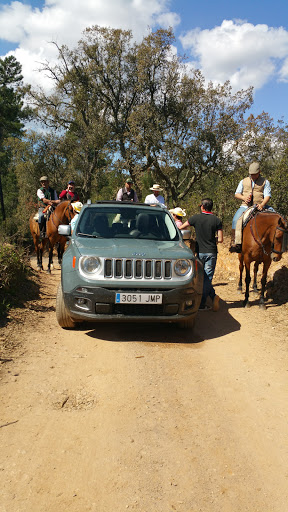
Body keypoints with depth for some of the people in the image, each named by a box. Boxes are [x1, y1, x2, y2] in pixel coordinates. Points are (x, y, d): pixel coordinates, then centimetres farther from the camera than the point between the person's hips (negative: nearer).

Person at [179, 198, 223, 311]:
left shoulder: (196, 218, -5)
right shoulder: (217, 220, -4)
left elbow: (181, 227, 5)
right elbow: (220, 239, -5)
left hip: (200, 252, 0)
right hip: (211, 252, 0)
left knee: (202, 277, 14)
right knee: (207, 278, 5)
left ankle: (213, 296, 7)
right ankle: (201, 303, 3)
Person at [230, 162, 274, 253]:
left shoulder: (265, 182, 11)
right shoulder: (243, 181, 17)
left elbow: (267, 195, 2)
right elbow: (237, 194, 15)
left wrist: (262, 205, -19)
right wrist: (244, 198, -8)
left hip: (260, 206, 0)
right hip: (245, 206, 0)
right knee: (236, 219, -26)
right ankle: (234, 242, -22)